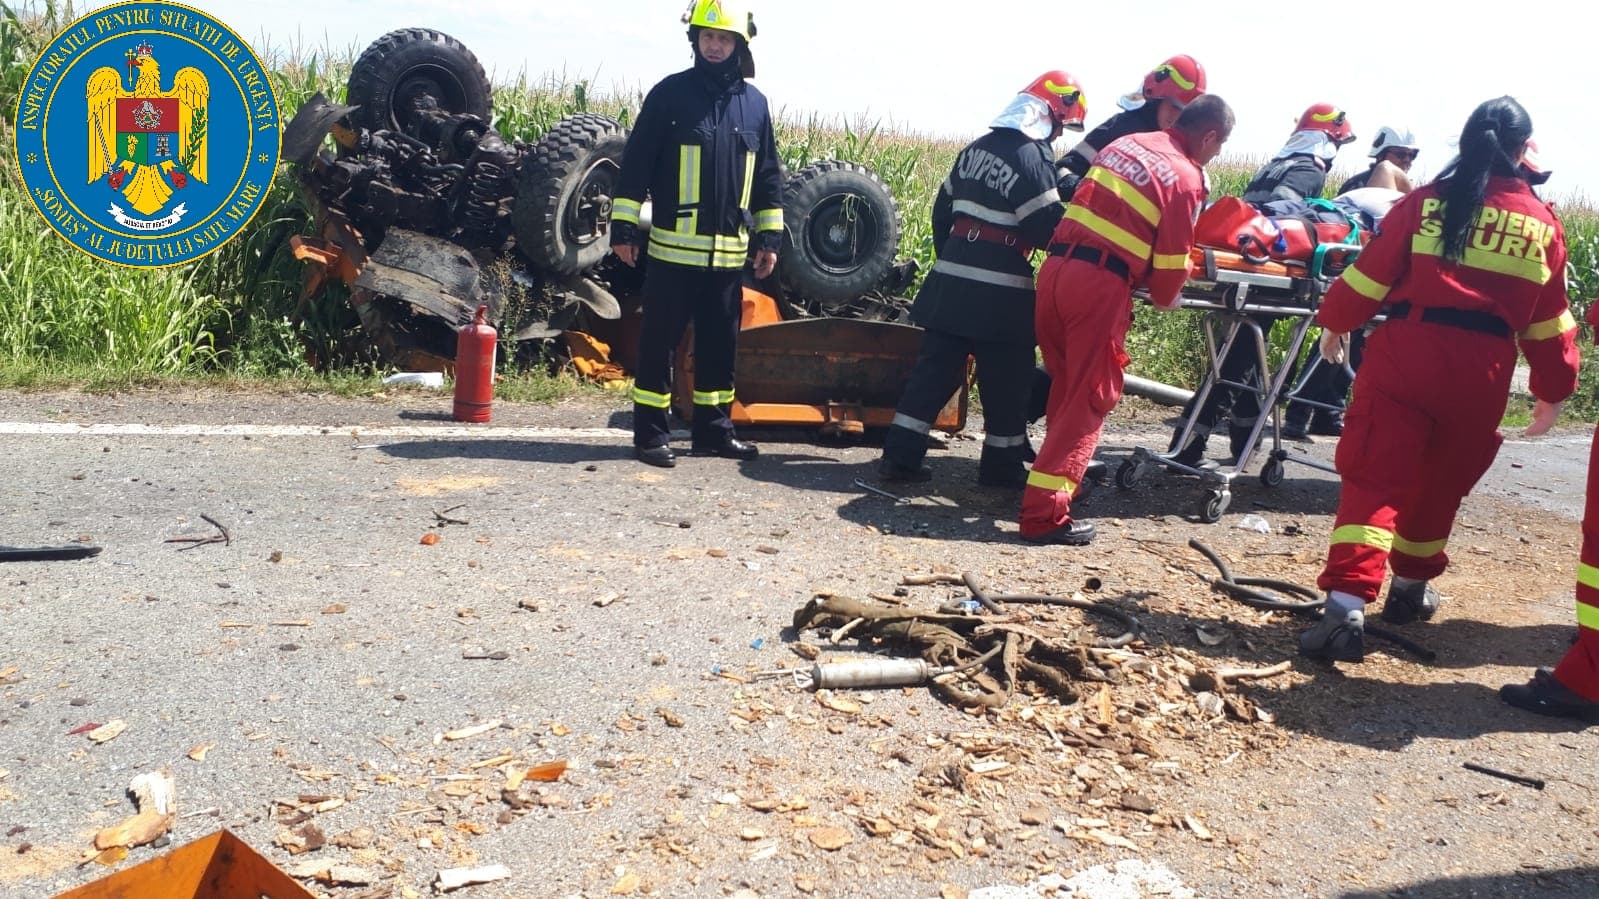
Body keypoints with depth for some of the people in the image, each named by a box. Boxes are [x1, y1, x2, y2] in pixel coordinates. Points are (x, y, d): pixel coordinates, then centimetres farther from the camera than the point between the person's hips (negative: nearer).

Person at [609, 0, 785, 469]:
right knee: (659, 342, 1)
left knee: (720, 345, 10)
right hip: (673, 248, -4)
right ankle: (650, 432, 9)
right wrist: (624, 226, -6)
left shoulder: (754, 102, 9)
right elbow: (636, 164, -2)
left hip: (729, 252, 4)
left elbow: (768, 175, 15)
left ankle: (714, 429, 21)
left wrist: (770, 235, 11)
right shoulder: (670, 93, -2)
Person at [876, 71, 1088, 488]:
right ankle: (1002, 465, 13)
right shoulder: (1031, 156, -11)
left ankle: (901, 454, 7)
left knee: (935, 368, 9)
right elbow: (1047, 227, -15)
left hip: (951, 281, 7)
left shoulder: (976, 149, 14)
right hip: (999, 293, -7)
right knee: (1006, 381, 5)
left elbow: (943, 211, 19)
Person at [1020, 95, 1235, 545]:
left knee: (1066, 384, 21)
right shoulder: (1186, 178, -3)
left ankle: (1059, 472, 35)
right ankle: (1045, 514, -1)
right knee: (1089, 399, 1)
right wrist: (1165, 299, 18)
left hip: (1055, 267, 7)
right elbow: (1172, 262, -1)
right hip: (1100, 284, -7)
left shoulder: (1126, 143, 17)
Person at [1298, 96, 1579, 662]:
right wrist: (1554, 389, 20)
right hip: (1482, 371, 2)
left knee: (1375, 477, -3)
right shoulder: (1544, 224, 7)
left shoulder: (1426, 202, 0)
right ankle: (1411, 587, 35)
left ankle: (1346, 605, -15)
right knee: (1441, 483, 20)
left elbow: (1371, 275, 0)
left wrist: (1335, 322, 17)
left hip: (1407, 352, -2)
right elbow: (1549, 321, 11)